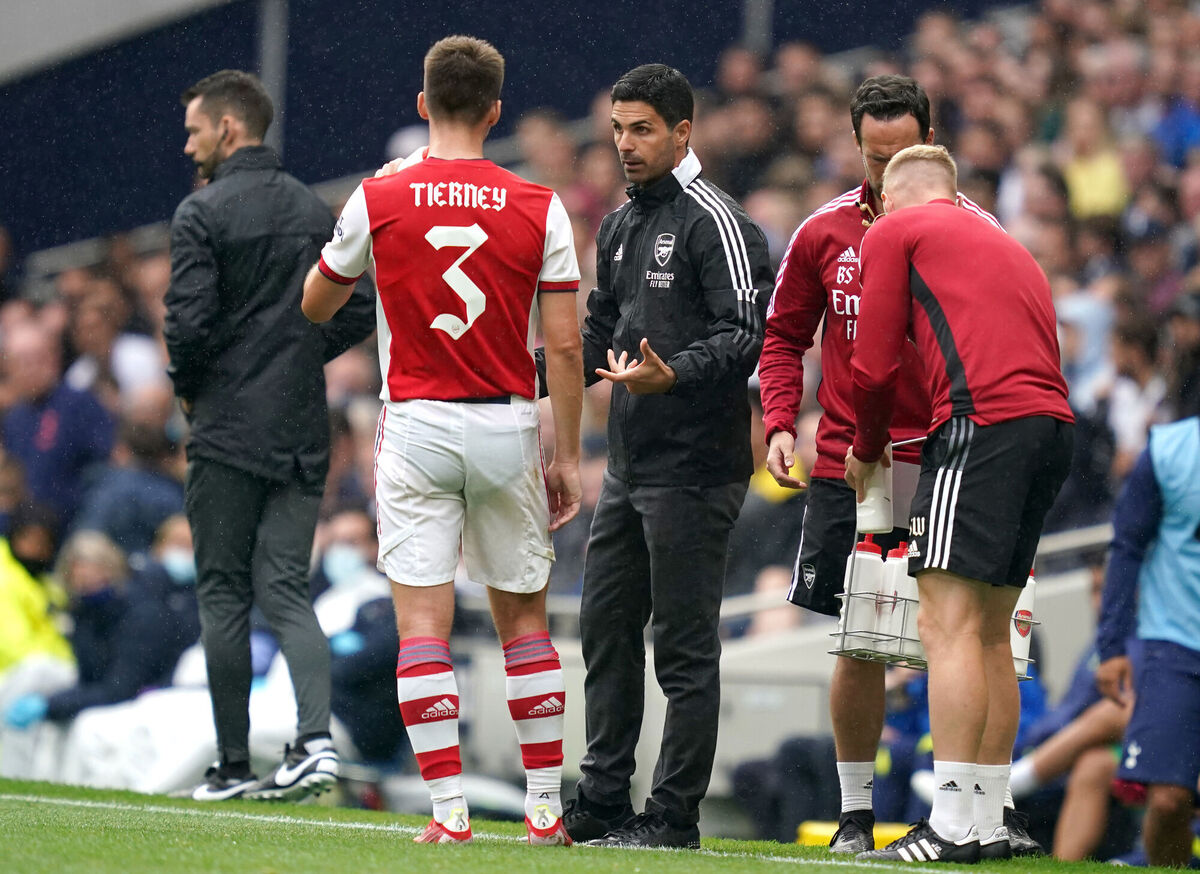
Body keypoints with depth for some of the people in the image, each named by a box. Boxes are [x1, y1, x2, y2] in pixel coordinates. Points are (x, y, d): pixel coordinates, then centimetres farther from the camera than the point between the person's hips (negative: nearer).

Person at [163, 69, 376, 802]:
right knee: (287, 589, 5)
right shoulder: (316, 212, 10)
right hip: (302, 433, 5)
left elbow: (190, 322, -17)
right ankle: (316, 738, -16)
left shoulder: (203, 214, -9)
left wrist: (188, 386, 2)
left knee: (224, 596, 3)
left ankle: (235, 765, 4)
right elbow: (361, 311, 9)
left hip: (227, 434, -5)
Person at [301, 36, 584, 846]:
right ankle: (547, 806, 15)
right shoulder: (539, 209, -3)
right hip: (507, 428, 1)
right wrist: (567, 455, 4)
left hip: (416, 424, -1)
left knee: (423, 623, -2)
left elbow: (316, 305, 11)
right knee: (525, 620, 14)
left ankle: (448, 810, -10)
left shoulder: (378, 199, -4)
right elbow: (565, 346, -4)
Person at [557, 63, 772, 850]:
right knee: (605, 629, 11)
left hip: (693, 468, -9)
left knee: (685, 645, -4)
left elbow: (746, 336, -18)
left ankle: (675, 814, 0)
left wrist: (672, 375, -31)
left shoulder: (715, 223, -10)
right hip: (629, 463, 9)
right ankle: (602, 800, 19)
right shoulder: (619, 227, 17)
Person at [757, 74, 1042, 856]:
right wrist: (780, 424, 1)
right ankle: (856, 811, 13)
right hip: (850, 462, 2)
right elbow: (785, 336, 15)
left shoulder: (974, 230, -1)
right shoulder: (824, 233, 5)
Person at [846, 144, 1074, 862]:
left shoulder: (895, 232, 10)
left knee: (949, 625, -9)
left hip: (984, 422, -8)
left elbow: (874, 366, 7)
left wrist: (867, 451, 25)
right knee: (990, 632, 13)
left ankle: (953, 828, -16)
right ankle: (989, 825, 14)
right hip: (1055, 426, 8)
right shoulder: (1005, 244, 31)